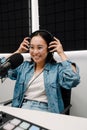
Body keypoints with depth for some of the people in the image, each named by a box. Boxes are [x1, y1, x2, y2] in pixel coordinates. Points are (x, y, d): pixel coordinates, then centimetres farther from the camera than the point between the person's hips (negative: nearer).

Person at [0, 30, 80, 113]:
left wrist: (61, 53, -9)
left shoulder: (57, 68, -1)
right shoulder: (24, 66, 13)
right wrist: (18, 51, 11)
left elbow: (73, 80, -18)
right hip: (22, 109, 4)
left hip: (44, 111, -3)